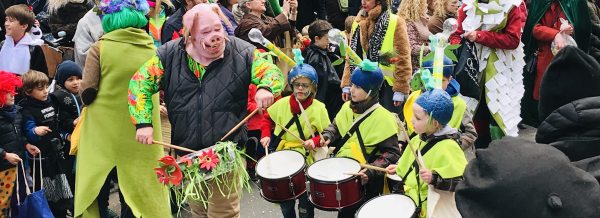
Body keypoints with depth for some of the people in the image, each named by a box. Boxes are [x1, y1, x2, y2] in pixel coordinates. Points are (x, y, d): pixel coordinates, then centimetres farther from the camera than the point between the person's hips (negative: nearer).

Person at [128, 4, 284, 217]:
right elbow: (140, 82, 0)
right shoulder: (170, 54, -5)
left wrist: (265, 88, -26)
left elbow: (273, 72, -3)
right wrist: (143, 122, -12)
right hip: (186, 153, 3)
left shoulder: (241, 52, -8)